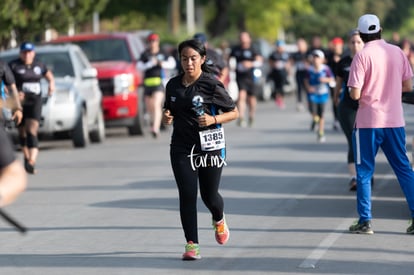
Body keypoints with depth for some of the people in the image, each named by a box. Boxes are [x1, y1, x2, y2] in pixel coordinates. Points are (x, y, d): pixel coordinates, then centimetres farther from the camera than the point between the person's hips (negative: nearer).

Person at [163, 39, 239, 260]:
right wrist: (167, 117, 0)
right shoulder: (173, 85, 6)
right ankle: (191, 244, -3)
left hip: (210, 147, -3)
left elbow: (233, 112, -2)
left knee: (209, 196, 7)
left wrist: (213, 119, -19)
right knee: (187, 195, -8)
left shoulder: (212, 85, -8)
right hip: (182, 148, 3)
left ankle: (219, 220, 43)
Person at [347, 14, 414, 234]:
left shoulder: (362, 56, -11)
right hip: (395, 122, 4)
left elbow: (355, 94, -15)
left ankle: (365, 221, 5)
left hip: (368, 123, -4)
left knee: (364, 172, 6)